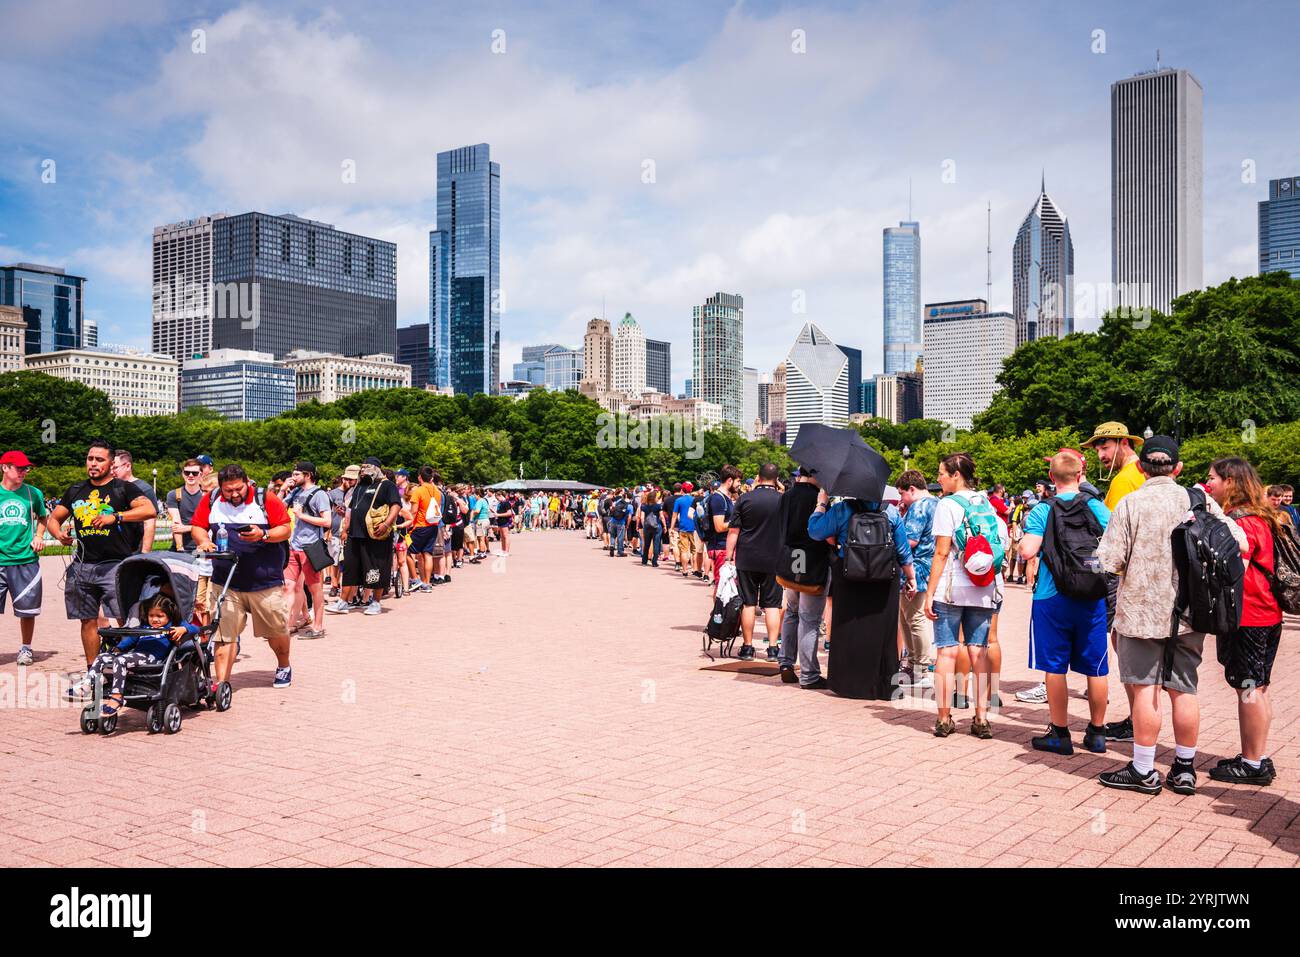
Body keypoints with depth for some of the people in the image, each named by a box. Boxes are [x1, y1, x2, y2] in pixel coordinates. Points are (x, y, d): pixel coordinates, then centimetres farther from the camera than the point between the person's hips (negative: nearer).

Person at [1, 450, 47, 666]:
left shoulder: (33, 493, 6)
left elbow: (42, 518, 22)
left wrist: (39, 536, 5)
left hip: (26, 560, 1)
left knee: (27, 609, 7)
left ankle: (25, 648, 22)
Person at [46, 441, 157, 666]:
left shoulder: (123, 489, 3)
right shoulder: (76, 491, 17)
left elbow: (150, 510, -12)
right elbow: (53, 519, 24)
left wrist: (116, 517, -21)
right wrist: (59, 535, 1)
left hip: (115, 565, -5)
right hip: (82, 566, 5)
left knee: (125, 620, -13)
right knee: (88, 621, 9)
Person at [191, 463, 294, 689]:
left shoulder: (265, 500, -5)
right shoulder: (211, 501, 3)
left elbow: (285, 529, -5)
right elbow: (198, 527, 10)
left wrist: (263, 535, -22)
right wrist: (204, 541, -11)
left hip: (266, 582, -1)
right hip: (225, 583, 1)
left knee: (276, 632, 11)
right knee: (224, 633, -3)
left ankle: (284, 667, 36)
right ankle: (221, 682, 3)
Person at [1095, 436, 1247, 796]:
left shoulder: (1131, 503, -10)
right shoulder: (1199, 500, 1)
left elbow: (1109, 562, -14)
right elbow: (1239, 544, -1)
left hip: (1142, 610, -4)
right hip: (1189, 614, 4)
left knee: (1144, 689, 2)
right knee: (1184, 689, 11)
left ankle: (1143, 770, 9)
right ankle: (1185, 769, 19)